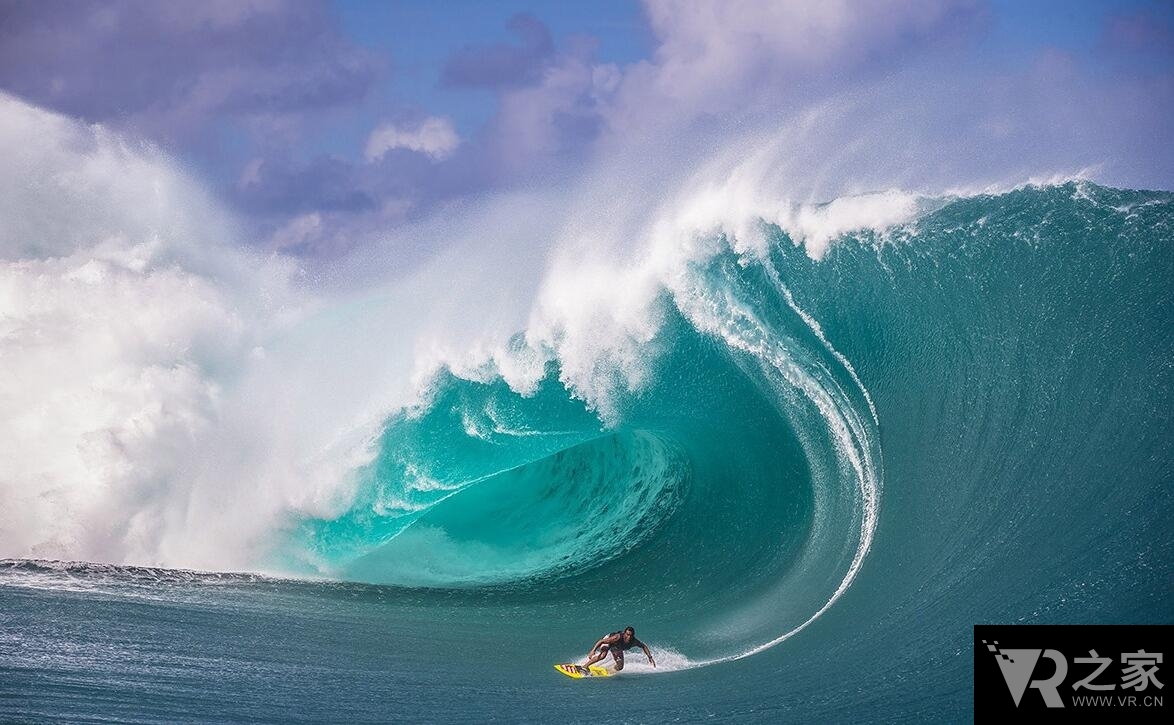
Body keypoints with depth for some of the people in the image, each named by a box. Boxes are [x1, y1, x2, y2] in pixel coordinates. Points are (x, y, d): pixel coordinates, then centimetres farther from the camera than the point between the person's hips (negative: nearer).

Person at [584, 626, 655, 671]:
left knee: (620, 667, -3)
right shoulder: (618, 637, -44)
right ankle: (584, 667, -30)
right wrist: (593, 650, -47)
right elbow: (601, 641, -38)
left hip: (617, 649, 5)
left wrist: (650, 657, -15)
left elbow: (644, 646, -10)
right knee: (602, 655, -33)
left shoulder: (634, 642, -32)